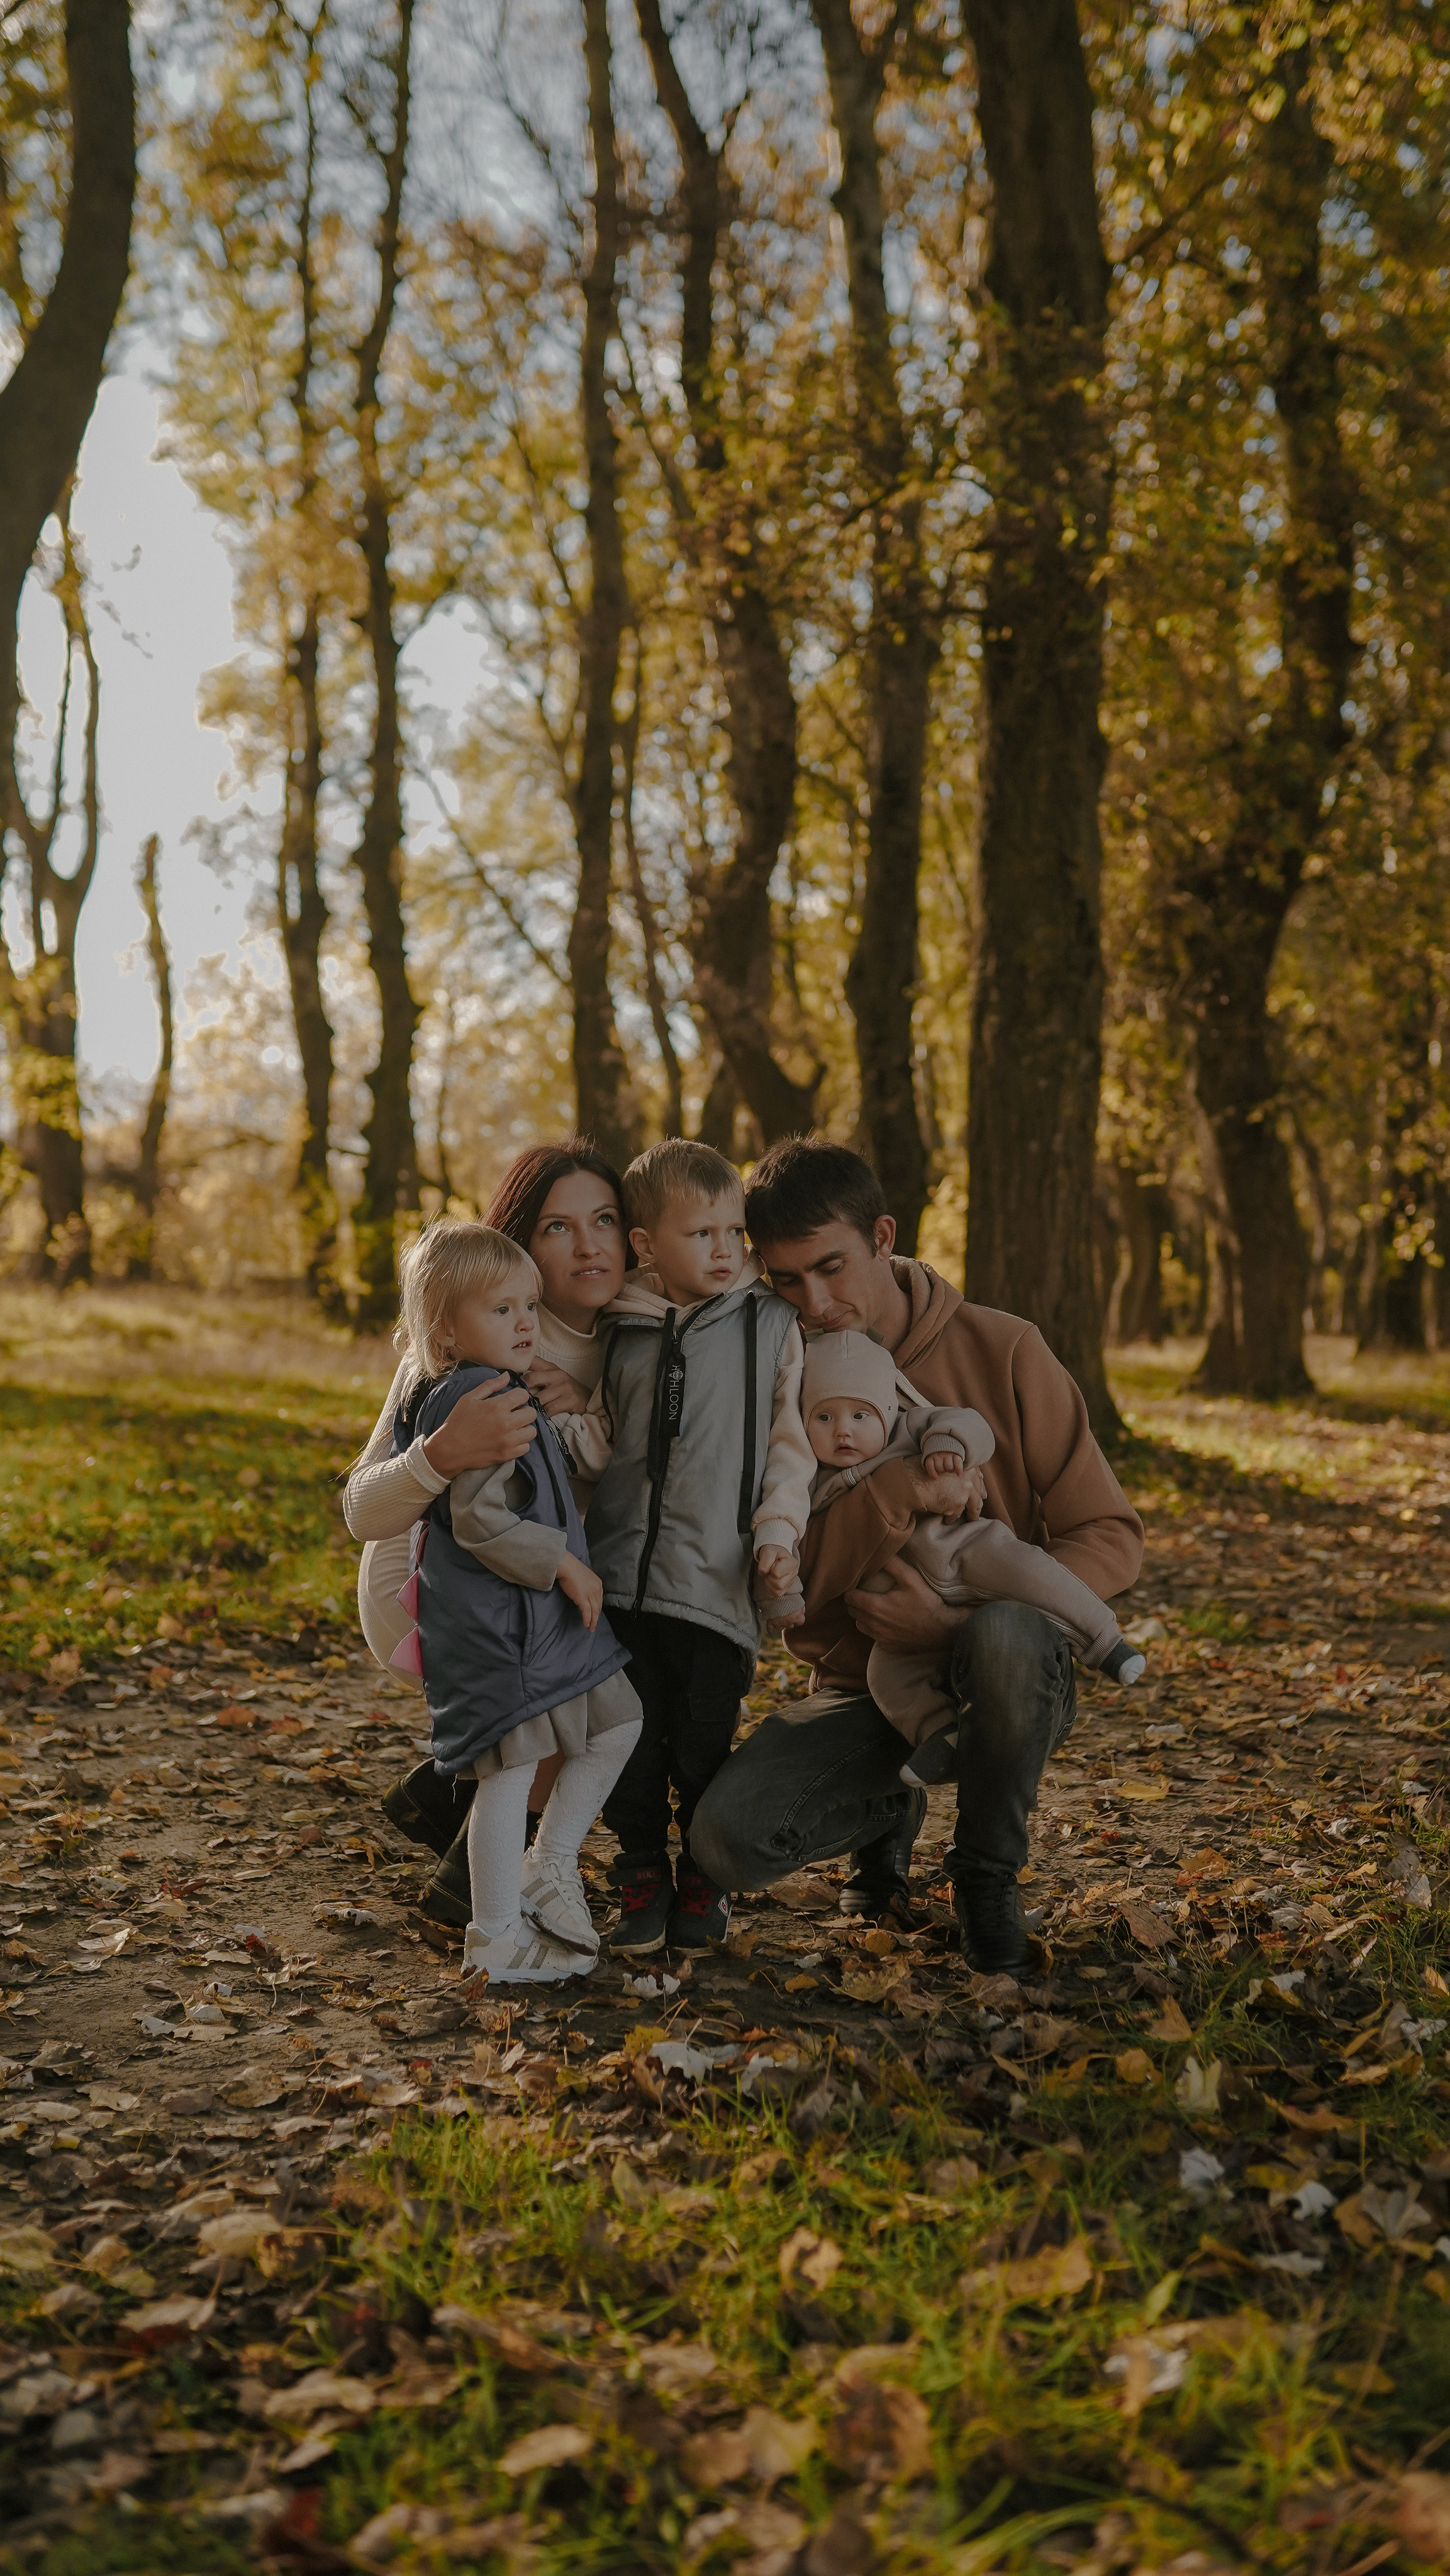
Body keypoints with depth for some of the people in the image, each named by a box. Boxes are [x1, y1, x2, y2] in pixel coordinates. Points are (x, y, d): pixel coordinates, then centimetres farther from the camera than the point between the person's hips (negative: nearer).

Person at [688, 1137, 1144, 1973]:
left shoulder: (1000, 1351, -8)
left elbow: (1112, 1536, -9)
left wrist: (966, 1623, -24)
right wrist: (898, 1493, -27)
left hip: (999, 1681, -2)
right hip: (865, 1685, 2)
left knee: (1005, 1638, -39)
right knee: (727, 1835, -25)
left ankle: (989, 1866, -7)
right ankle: (888, 1810, 11)